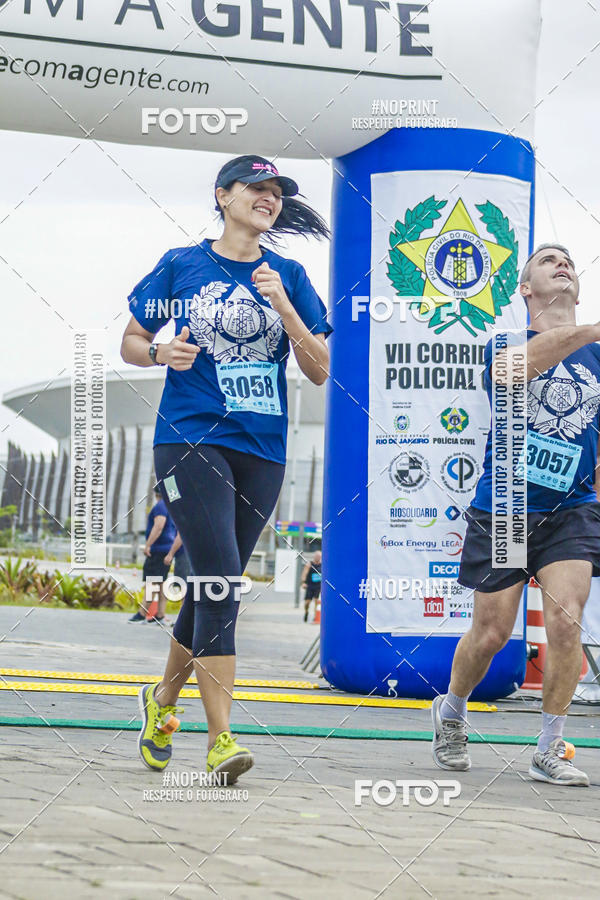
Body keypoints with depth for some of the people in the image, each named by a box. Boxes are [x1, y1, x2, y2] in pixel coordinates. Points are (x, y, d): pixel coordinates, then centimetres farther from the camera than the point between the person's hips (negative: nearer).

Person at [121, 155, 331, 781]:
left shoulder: (288, 277, 9)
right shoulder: (181, 266, 5)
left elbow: (320, 371, 3)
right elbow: (131, 343, 12)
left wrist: (282, 306, -10)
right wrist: (162, 353, -10)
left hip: (262, 449, 3)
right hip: (191, 440, -3)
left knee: (215, 587, 11)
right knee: (219, 581, -17)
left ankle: (164, 697, 35)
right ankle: (220, 740, -17)